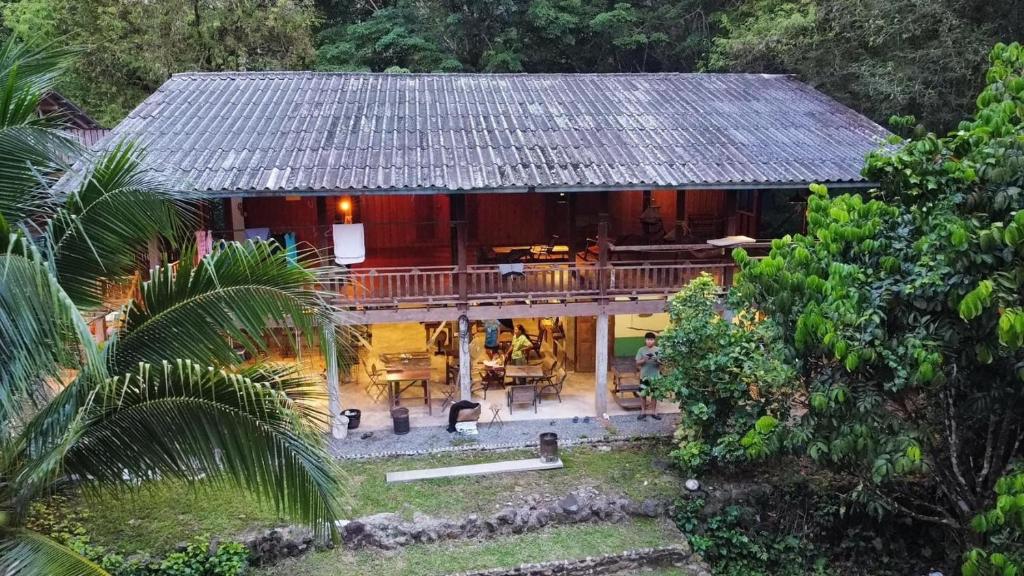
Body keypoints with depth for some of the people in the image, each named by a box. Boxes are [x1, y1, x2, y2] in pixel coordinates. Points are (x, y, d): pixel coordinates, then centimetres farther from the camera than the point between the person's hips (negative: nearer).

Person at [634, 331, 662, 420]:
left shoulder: (658, 350, 0)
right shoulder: (641, 350, -1)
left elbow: (661, 363, -1)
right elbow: (638, 363, -2)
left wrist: (657, 361, -22)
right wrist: (644, 360, -20)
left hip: (655, 376, 0)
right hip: (644, 376, 0)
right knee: (643, 394, 5)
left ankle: (654, 412, 18)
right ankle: (643, 412, 16)